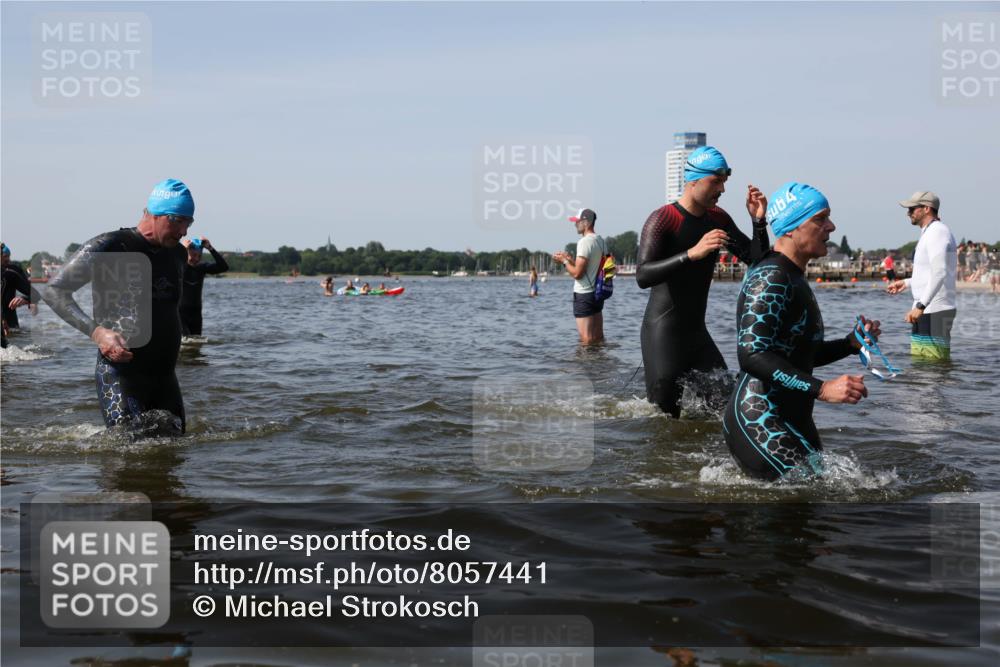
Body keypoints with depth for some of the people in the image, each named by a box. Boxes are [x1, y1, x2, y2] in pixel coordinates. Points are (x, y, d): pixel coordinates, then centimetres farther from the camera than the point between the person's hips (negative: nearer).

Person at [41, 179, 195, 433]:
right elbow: (55, 291, -10)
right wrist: (96, 331, -22)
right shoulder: (108, 247, -10)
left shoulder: (178, 254, 11)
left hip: (164, 375, 7)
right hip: (120, 372, -6)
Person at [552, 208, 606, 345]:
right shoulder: (601, 241, 11)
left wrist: (564, 261, -3)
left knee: (586, 340, -6)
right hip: (598, 293, 9)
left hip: (584, 294, -9)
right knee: (599, 338, 12)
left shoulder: (585, 242, -16)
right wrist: (571, 259, 16)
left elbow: (577, 273, -19)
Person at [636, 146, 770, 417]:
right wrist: (692, 254, -39)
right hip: (663, 334, -7)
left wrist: (759, 222, -7)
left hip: (698, 333, 7)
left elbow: (756, 260, 10)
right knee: (663, 413, -3)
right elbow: (642, 276, -28)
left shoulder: (718, 219, 8)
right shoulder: (663, 219, -15)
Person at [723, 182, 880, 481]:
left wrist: (851, 343, 9)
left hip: (792, 421, 11)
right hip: (760, 424, -11)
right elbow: (752, 355, -26)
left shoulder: (794, 278, 18)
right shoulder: (770, 278, -15)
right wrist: (822, 389, -30)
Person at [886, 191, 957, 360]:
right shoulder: (930, 233, 20)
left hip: (934, 312, -11)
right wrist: (906, 283, 30)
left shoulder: (937, 232, -12)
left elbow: (939, 273, -24)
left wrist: (920, 305, -29)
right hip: (929, 310, 11)